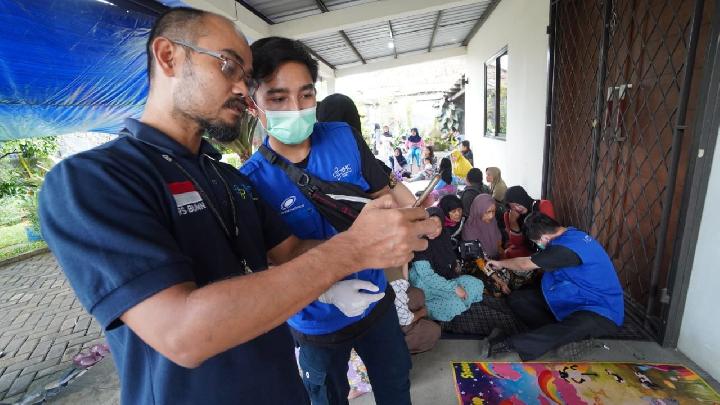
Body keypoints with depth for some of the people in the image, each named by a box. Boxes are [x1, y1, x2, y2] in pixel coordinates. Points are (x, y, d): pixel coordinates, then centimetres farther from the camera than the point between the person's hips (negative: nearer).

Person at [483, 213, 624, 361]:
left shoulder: (566, 247, -27)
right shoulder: (571, 234, 1)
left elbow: (525, 265, -12)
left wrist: (501, 263, 5)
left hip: (601, 311, -9)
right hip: (571, 298, 9)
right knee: (516, 298, -6)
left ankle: (508, 345, -41)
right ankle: (559, 332, -22)